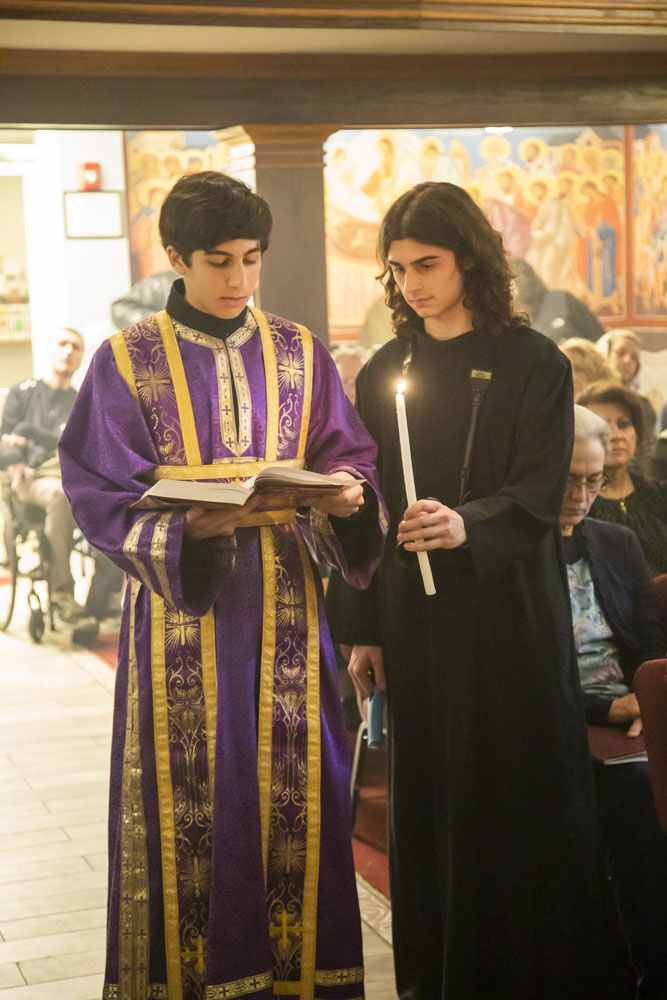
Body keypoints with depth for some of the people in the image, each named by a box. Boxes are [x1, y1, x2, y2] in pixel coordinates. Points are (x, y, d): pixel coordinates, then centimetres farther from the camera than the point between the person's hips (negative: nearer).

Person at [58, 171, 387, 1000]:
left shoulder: (298, 355, 9)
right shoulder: (127, 362, -1)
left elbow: (345, 463, 8)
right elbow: (103, 497, -6)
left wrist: (348, 496, -15)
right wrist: (193, 525, -23)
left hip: (284, 611, 3)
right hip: (181, 614, -3)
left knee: (293, 792, 5)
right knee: (189, 802, 0)